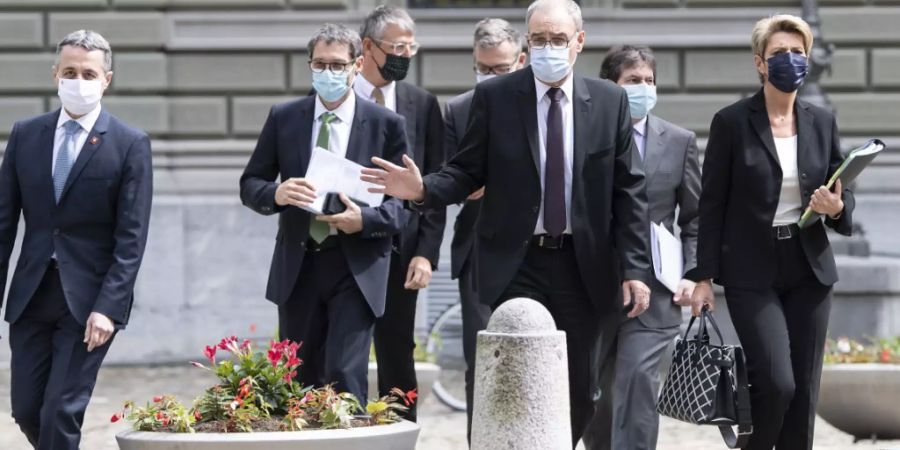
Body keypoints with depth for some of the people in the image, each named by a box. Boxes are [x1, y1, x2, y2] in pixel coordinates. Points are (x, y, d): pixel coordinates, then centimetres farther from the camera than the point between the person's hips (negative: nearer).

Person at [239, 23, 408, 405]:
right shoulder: (283, 119, 6)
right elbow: (250, 185, 7)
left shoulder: (386, 125, -1)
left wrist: (365, 220, -20)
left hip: (356, 268, -3)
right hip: (297, 267, 3)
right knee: (299, 380, 10)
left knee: (345, 377, -13)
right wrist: (277, 194, -16)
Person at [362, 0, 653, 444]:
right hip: (516, 263, -2)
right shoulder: (493, 96, -1)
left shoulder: (610, 101, 3)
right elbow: (467, 172, 1)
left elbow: (629, 191, 2)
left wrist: (635, 269, -4)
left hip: (583, 267, 2)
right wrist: (423, 189, -20)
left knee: (577, 397, 7)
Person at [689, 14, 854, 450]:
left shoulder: (821, 122, 7)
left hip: (809, 268, 4)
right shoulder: (732, 122, -4)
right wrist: (704, 277, -5)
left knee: (804, 389, 4)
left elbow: (843, 195, 13)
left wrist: (837, 207, -11)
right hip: (752, 272, -4)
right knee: (776, 382, -15)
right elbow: (712, 204, -2)